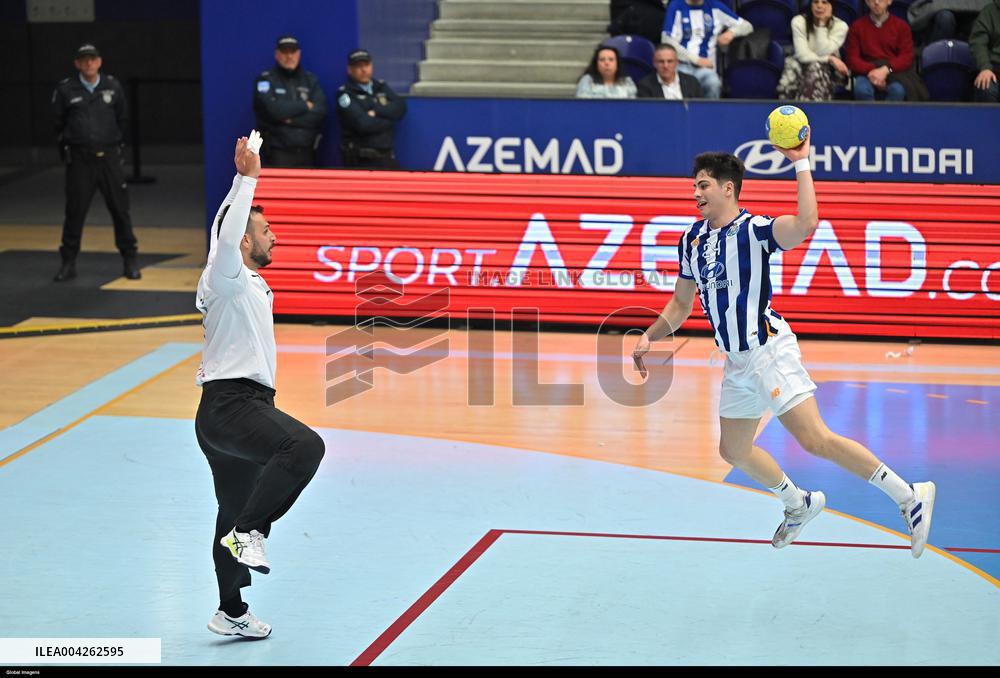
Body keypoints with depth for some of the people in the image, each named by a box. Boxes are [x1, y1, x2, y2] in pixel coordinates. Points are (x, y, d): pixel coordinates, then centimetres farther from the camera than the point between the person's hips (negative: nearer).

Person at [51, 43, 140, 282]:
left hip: (110, 157, 1)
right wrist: (67, 147, 9)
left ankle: (130, 261, 14)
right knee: (75, 211, 2)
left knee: (120, 209, 4)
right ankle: (68, 263, 10)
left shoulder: (113, 87, 3)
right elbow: (58, 123, 8)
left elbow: (123, 119, 15)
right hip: (79, 160, -1)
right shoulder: (65, 90, -2)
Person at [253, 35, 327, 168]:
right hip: (278, 153, -3)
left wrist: (291, 119, -11)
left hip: (307, 152, 3)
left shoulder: (311, 80, 13)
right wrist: (305, 106, -4)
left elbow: (320, 112, 0)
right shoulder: (266, 80, 3)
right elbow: (272, 110, -14)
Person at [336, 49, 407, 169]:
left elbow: (400, 108, 0)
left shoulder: (381, 87, 14)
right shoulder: (345, 94, -5)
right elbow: (363, 124, -17)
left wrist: (376, 111, -14)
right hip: (360, 161, -5)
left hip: (386, 157, 6)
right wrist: (388, 120, -4)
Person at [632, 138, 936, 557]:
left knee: (816, 440, -19)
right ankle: (799, 506, 39)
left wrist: (801, 164, -32)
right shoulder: (691, 240, 10)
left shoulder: (753, 229, -13)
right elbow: (681, 304, 22)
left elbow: (805, 224, -35)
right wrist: (650, 337, 10)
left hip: (768, 350, -9)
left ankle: (909, 498, -14)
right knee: (734, 451, 17)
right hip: (737, 362, 9)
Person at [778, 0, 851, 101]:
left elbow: (823, 52, -18)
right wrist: (830, 59, -20)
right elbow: (802, 55, -14)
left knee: (816, 67, -35)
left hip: (829, 70, -1)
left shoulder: (840, 26, -6)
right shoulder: (799, 21, -4)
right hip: (804, 66, 1)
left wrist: (822, 24, -18)